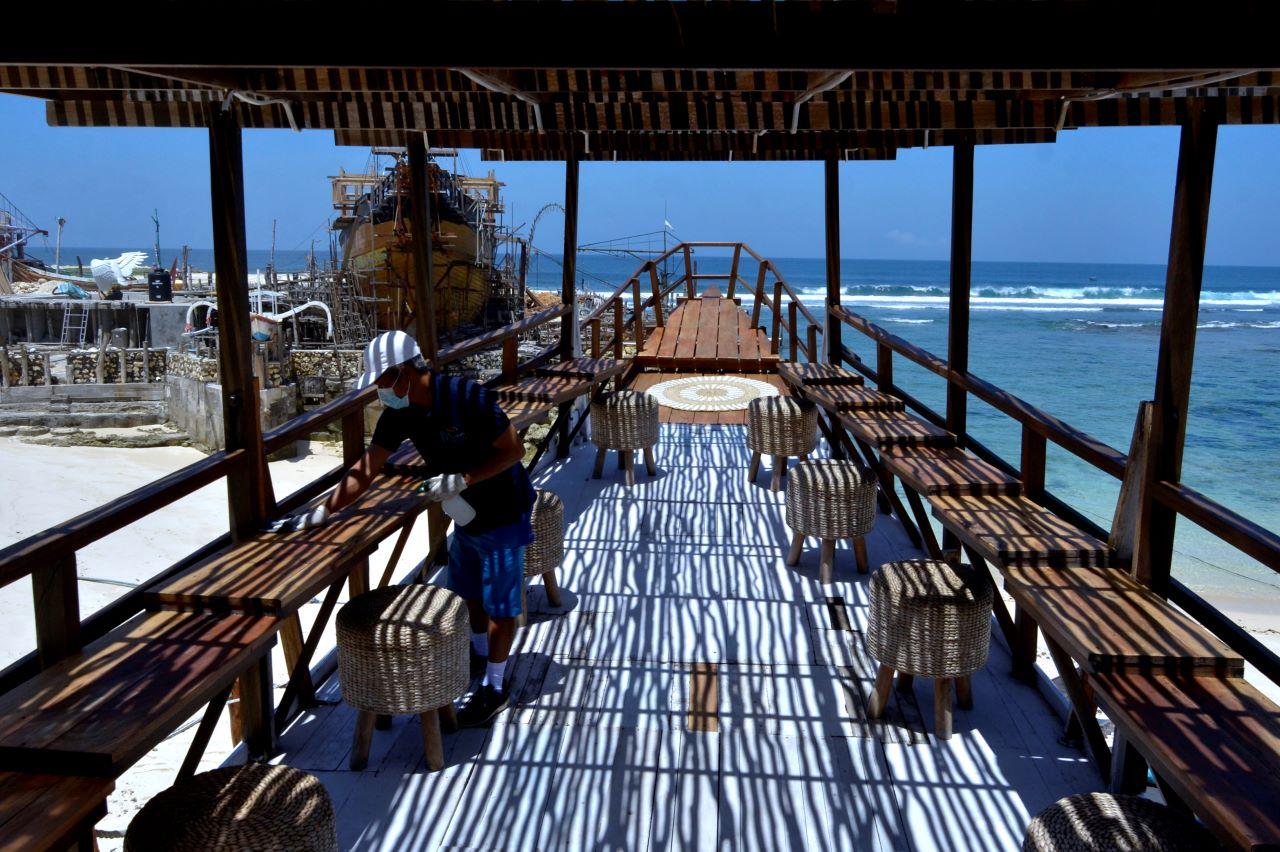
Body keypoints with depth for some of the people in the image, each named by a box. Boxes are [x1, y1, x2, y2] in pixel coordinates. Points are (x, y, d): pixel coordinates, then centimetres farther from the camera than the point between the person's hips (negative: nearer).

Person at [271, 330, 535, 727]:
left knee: (499, 603, 4)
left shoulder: (468, 397, -29)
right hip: (466, 513, 7)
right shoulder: (400, 413, -8)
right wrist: (319, 513, -10)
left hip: (502, 513, -7)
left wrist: (462, 479, -28)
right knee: (468, 591, 23)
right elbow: (364, 471, -5)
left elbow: (513, 450, -22)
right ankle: (479, 654, 47)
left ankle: (494, 688, 19)